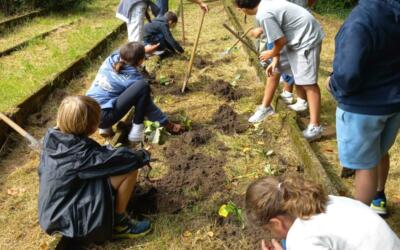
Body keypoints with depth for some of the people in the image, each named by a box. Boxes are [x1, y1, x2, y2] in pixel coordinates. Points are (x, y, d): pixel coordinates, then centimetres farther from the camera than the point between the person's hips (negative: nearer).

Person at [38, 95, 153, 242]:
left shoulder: (52, 138, -3)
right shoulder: (81, 153, -25)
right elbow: (123, 159, -23)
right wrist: (143, 156, -2)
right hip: (74, 221, -9)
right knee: (129, 169, -17)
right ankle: (118, 223, 0)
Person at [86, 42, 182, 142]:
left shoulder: (112, 58, 5)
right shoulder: (132, 77, -11)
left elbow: (123, 51, 32)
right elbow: (148, 106, -3)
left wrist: (143, 50, 46)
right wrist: (168, 124, 6)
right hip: (103, 117, -8)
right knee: (142, 86, -17)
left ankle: (105, 127, 20)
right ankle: (137, 131, -7)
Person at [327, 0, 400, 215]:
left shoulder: (360, 21, -30)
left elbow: (348, 75, -34)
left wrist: (333, 85, -13)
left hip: (363, 107, -8)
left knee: (366, 164, 8)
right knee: (379, 153, 27)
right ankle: (378, 198, 49)